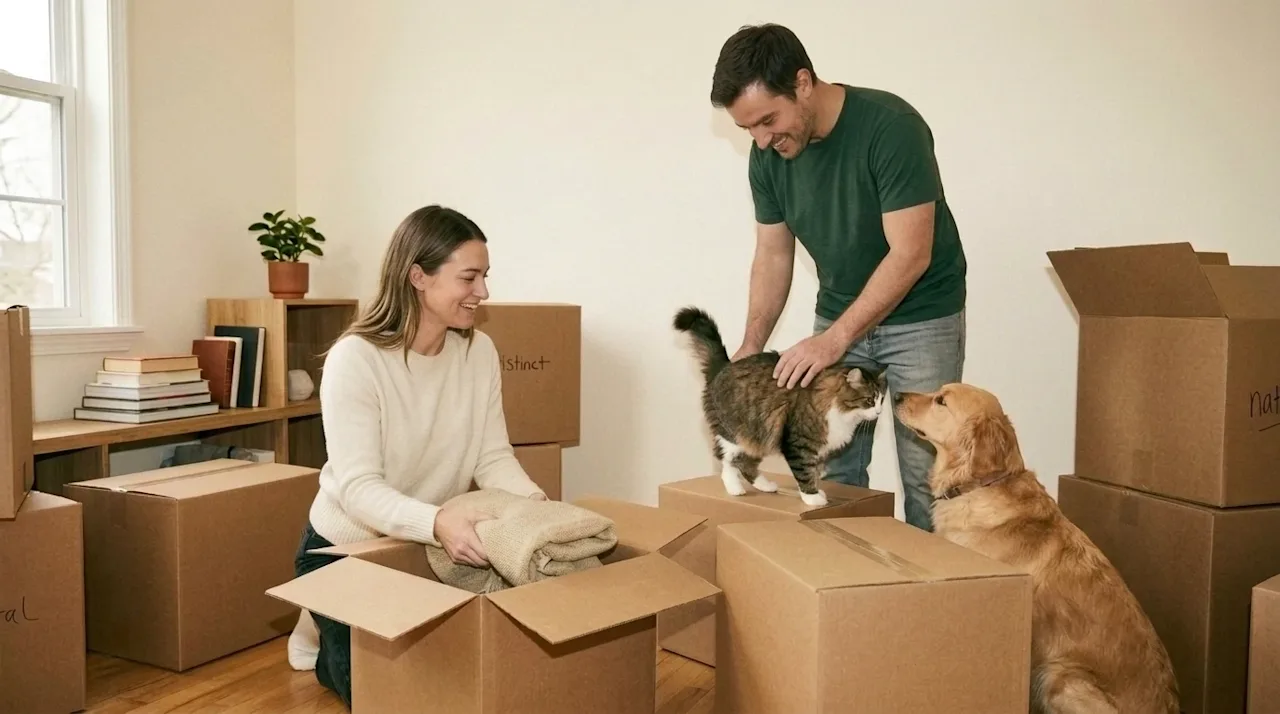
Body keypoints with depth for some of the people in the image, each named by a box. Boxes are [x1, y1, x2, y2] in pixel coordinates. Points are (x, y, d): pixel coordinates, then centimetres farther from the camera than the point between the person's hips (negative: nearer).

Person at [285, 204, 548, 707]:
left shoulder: (480, 352, -11)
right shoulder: (355, 359, -27)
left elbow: (492, 457, -10)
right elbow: (357, 487, -32)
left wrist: (535, 504, -31)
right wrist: (436, 521, -50)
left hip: (429, 550, 5)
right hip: (346, 550, -5)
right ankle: (323, 635, 30)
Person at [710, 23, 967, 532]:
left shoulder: (891, 126, -24)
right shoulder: (768, 155, -7)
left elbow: (910, 255, -25)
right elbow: (773, 255, 1)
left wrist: (834, 339, -28)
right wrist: (751, 347, -8)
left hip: (921, 317, -4)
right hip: (839, 315, 5)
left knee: (925, 474, -3)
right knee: (831, 471, 3)